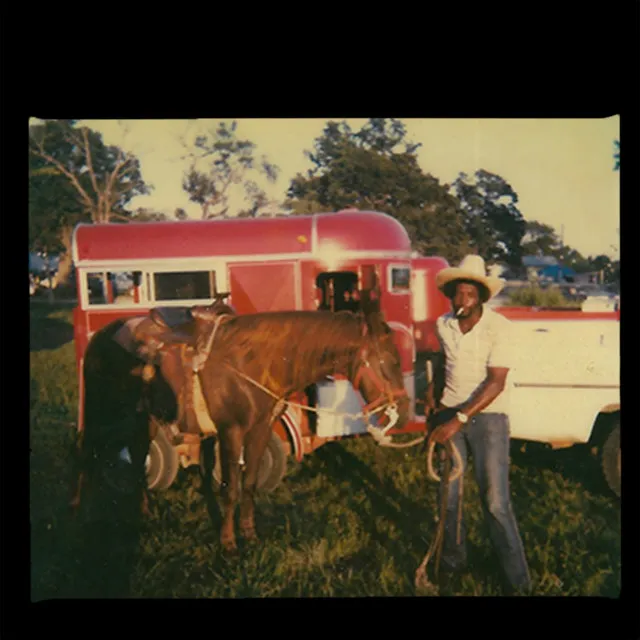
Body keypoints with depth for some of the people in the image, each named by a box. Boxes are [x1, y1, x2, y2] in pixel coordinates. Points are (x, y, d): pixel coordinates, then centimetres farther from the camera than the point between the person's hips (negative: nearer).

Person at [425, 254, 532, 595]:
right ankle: (452, 559, 29)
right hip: (449, 414, 5)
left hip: (487, 416, -5)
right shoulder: (443, 325, 1)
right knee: (448, 492, 9)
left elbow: (496, 382, -20)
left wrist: (459, 419, -25)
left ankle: (518, 580, 6)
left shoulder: (498, 327, -15)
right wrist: (433, 394, 8)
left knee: (495, 500, -7)